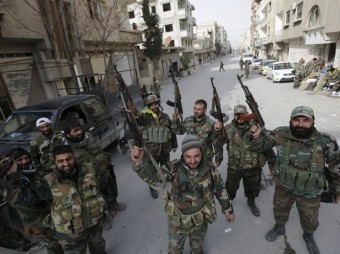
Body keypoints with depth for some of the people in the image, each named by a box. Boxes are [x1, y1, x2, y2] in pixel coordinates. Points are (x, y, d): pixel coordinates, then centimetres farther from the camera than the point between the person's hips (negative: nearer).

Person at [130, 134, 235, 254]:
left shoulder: (210, 169, -20)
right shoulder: (175, 168, -26)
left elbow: (220, 190, -5)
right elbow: (151, 175, -32)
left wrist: (228, 210, 4)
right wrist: (139, 162, -52)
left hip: (199, 220, 1)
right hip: (176, 219, -1)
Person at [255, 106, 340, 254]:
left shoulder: (325, 142, -22)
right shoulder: (281, 134, -20)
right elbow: (263, 143, -6)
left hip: (310, 192, 0)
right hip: (283, 187, 1)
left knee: (310, 219, 25)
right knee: (280, 209, 26)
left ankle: (308, 236, 58)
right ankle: (279, 227, 58)